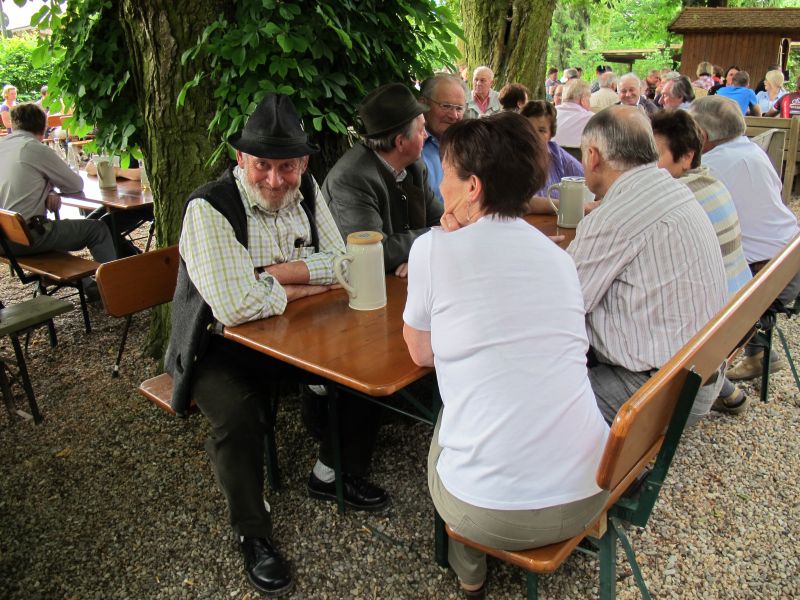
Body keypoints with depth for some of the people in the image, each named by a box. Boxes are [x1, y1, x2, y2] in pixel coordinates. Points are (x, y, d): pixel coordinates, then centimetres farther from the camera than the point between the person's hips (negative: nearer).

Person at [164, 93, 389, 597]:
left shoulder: (306, 191, -2)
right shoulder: (208, 209, -22)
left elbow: (342, 264, -6)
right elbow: (236, 306, -33)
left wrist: (271, 273, -19)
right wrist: (304, 284, -17)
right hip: (222, 347, -5)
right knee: (239, 415, -30)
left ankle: (334, 475, 18)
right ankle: (254, 535, 0)